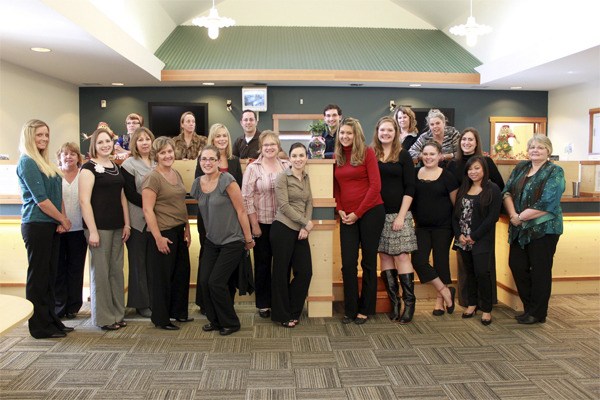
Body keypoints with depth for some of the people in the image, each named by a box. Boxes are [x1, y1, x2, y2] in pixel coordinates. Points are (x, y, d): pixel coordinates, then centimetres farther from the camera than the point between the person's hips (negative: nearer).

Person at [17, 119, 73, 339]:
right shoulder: (27, 162, -9)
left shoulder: (46, 163, 16)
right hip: (36, 225, -8)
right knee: (38, 276, 0)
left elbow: (57, 195, 13)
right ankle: (40, 326, 8)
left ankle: (51, 320, 22)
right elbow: (40, 199, -15)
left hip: (52, 225, 8)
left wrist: (62, 220, 0)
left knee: (49, 275, 13)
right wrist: (63, 220, -8)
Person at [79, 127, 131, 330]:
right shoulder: (89, 167, -6)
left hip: (117, 227, 7)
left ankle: (117, 314, 21)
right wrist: (92, 231, -16)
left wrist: (126, 224, 11)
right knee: (100, 271, 1)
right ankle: (103, 318, 12)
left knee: (116, 270, 10)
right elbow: (84, 200, -12)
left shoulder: (116, 167, 14)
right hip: (99, 227, -6)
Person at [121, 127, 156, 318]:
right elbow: (131, 194, -9)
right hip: (138, 220, -4)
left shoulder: (156, 164, 13)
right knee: (139, 261, 3)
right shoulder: (129, 164, -2)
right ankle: (141, 303, 12)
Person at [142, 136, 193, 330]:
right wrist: (158, 237, -19)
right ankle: (160, 319, 19)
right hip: (163, 233, -8)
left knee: (182, 273, 15)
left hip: (179, 232, 8)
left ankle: (178, 312, 32)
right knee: (163, 277, 4)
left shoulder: (176, 174, 11)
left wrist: (187, 229, 15)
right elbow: (147, 210, -17)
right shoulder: (153, 178, -13)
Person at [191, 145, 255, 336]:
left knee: (216, 282, -7)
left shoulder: (227, 181, -16)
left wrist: (248, 238, -10)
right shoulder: (198, 184, 3)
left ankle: (230, 323, 14)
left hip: (232, 241, -6)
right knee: (204, 281, 1)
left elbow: (241, 211, -13)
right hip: (211, 241, 6)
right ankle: (215, 320, 23)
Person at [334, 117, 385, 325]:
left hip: (370, 212, -4)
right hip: (347, 216, 4)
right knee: (348, 263, 2)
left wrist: (358, 213, -10)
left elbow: (375, 186, -9)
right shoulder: (337, 157, 9)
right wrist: (340, 210, -1)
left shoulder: (367, 152, -4)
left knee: (368, 262, 6)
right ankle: (350, 309, 16)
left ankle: (365, 309, 20)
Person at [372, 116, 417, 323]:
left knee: (402, 256, -5)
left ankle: (409, 302, 4)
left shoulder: (403, 155, 2)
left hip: (398, 214, -2)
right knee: (384, 256, 5)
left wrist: (401, 215, -9)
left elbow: (410, 188, -1)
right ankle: (394, 301, 14)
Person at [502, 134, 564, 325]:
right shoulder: (520, 168, 12)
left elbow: (546, 204, -16)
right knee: (516, 266, 7)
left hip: (544, 229, -6)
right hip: (520, 230, 6)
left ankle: (537, 314, 17)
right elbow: (507, 192, 3)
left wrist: (520, 217, -14)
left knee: (540, 271, 3)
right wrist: (513, 215, -12)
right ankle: (529, 307, 25)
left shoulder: (555, 172, -6)